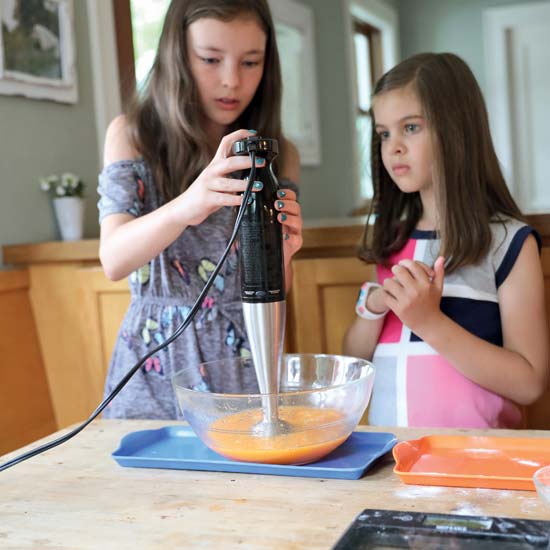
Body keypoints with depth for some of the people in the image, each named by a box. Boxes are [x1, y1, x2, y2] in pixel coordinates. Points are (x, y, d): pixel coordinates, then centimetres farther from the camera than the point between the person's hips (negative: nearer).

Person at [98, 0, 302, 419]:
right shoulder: (132, 134, -4)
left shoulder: (279, 155, 0)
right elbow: (113, 260, -17)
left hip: (246, 366, 1)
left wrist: (278, 254, -25)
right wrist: (184, 207, -36)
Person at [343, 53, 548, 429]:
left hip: (471, 449, -4)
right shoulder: (390, 238, 9)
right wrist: (373, 305, -6)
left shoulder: (509, 241, -4)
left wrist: (429, 320, -16)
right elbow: (354, 360, 12)